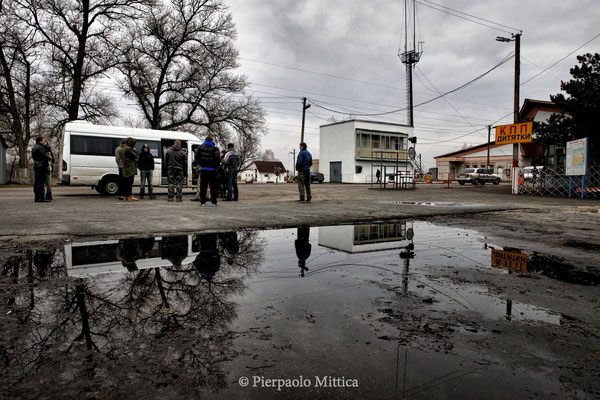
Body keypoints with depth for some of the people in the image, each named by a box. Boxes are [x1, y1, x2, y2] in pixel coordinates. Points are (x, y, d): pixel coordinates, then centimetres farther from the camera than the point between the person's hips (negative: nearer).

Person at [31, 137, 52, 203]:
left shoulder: (34, 147, 21)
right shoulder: (40, 148, -12)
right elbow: (45, 157, -20)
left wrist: (47, 155, 8)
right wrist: (50, 157, 1)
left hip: (36, 166, 10)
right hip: (41, 166, -10)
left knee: (37, 182, 10)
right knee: (41, 182, -11)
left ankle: (37, 198, 14)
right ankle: (41, 198, -12)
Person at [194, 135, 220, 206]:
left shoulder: (200, 147, 7)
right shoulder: (215, 148, -3)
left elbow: (196, 157, 3)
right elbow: (217, 159, -10)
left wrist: (201, 164, 13)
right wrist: (216, 166, 3)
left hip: (203, 169, 2)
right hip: (212, 170, -2)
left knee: (203, 186, 7)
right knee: (213, 186, 4)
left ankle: (203, 202, 6)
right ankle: (213, 202, 4)